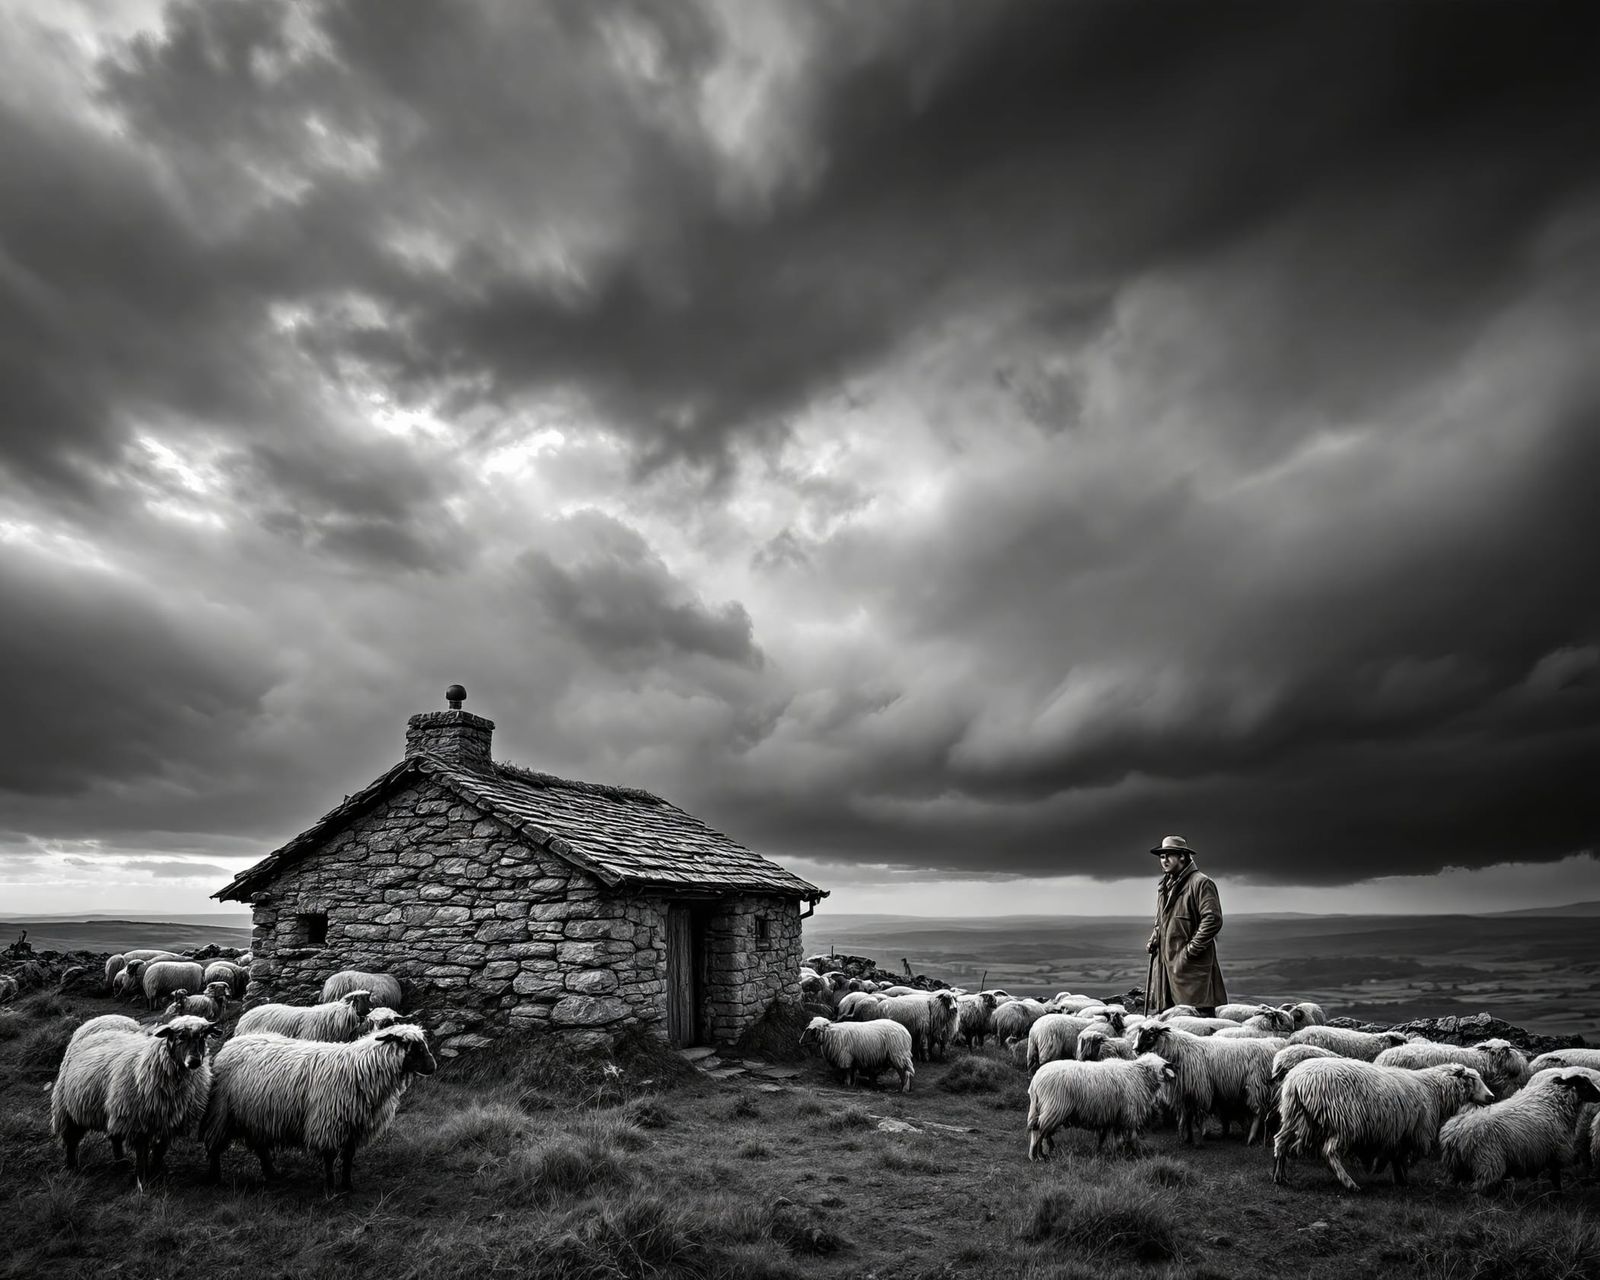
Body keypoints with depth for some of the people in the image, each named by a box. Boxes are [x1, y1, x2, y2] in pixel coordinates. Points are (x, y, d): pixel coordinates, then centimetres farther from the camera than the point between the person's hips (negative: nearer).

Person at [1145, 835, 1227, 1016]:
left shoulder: (1201, 883, -8)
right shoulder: (1165, 885, 19)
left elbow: (1213, 920, -15)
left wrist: (1191, 948, -15)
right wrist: (1154, 940, 13)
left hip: (1192, 966, -8)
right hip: (1165, 963, 8)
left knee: (1200, 1014, -8)